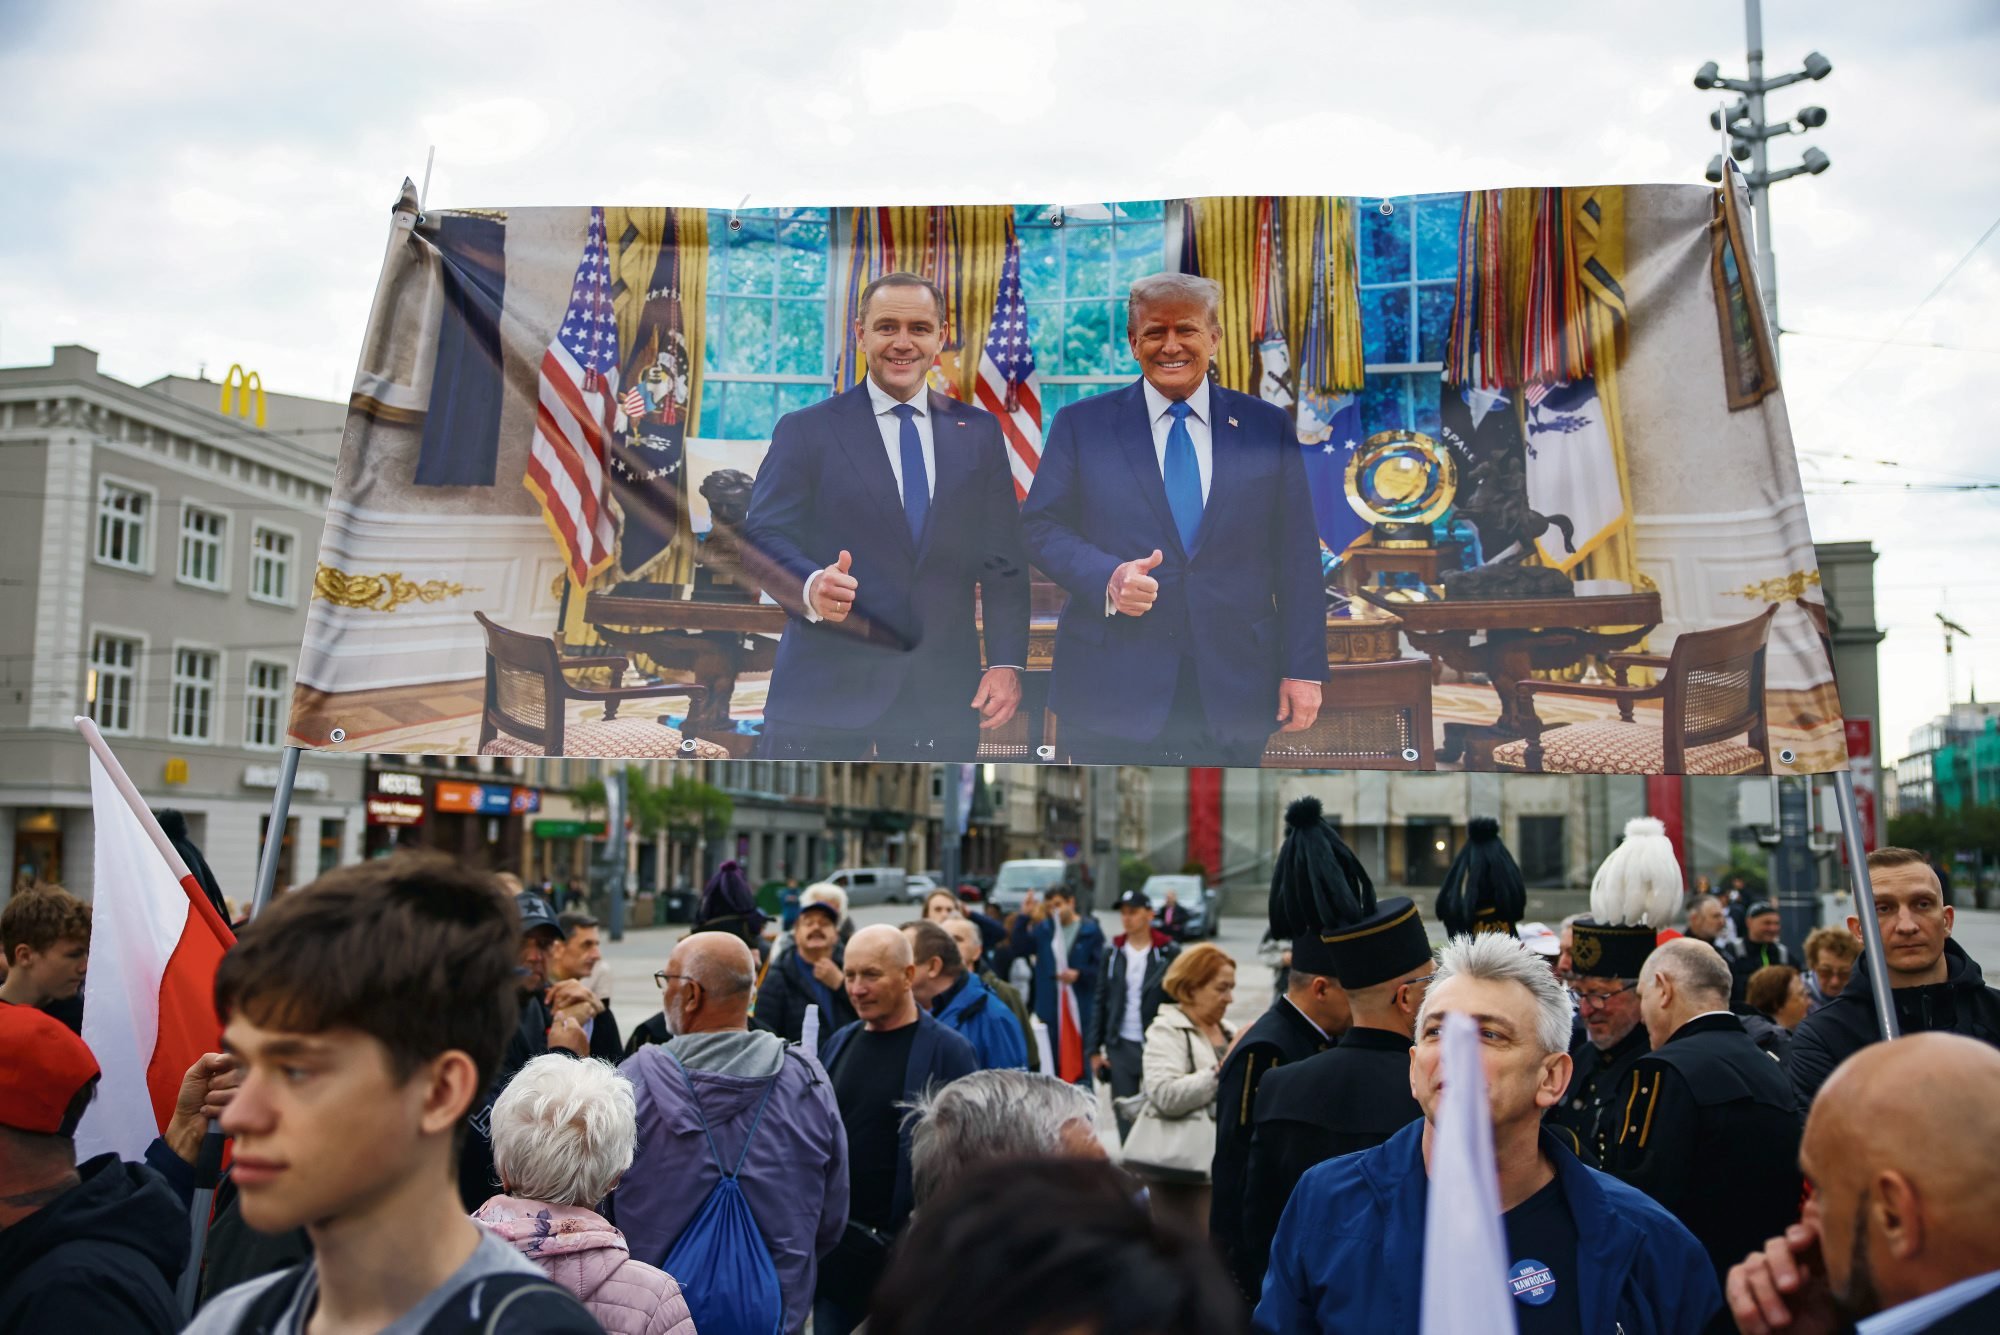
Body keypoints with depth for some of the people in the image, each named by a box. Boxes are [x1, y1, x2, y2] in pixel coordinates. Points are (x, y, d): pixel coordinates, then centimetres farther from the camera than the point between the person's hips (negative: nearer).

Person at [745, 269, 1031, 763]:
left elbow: (1003, 560, 8)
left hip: (943, 690, 2)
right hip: (827, 686, -2)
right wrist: (811, 588, -25)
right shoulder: (805, 431, 4)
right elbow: (763, 536, -3)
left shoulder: (980, 432, 11)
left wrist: (1007, 662, -2)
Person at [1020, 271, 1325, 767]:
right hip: (1114, 689, -1)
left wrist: (1304, 670, 0)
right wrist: (1105, 577, -16)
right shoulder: (1081, 423, 4)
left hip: (1233, 693, 1)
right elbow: (1040, 525, 3)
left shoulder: (1268, 426, 6)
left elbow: (1296, 556, 5)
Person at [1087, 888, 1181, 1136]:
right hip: (1121, 1047, 3)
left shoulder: (1169, 953, -2)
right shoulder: (1112, 954, 9)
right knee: (1125, 1114, 6)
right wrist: (1094, 1050, 7)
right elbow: (1100, 1003, 10)